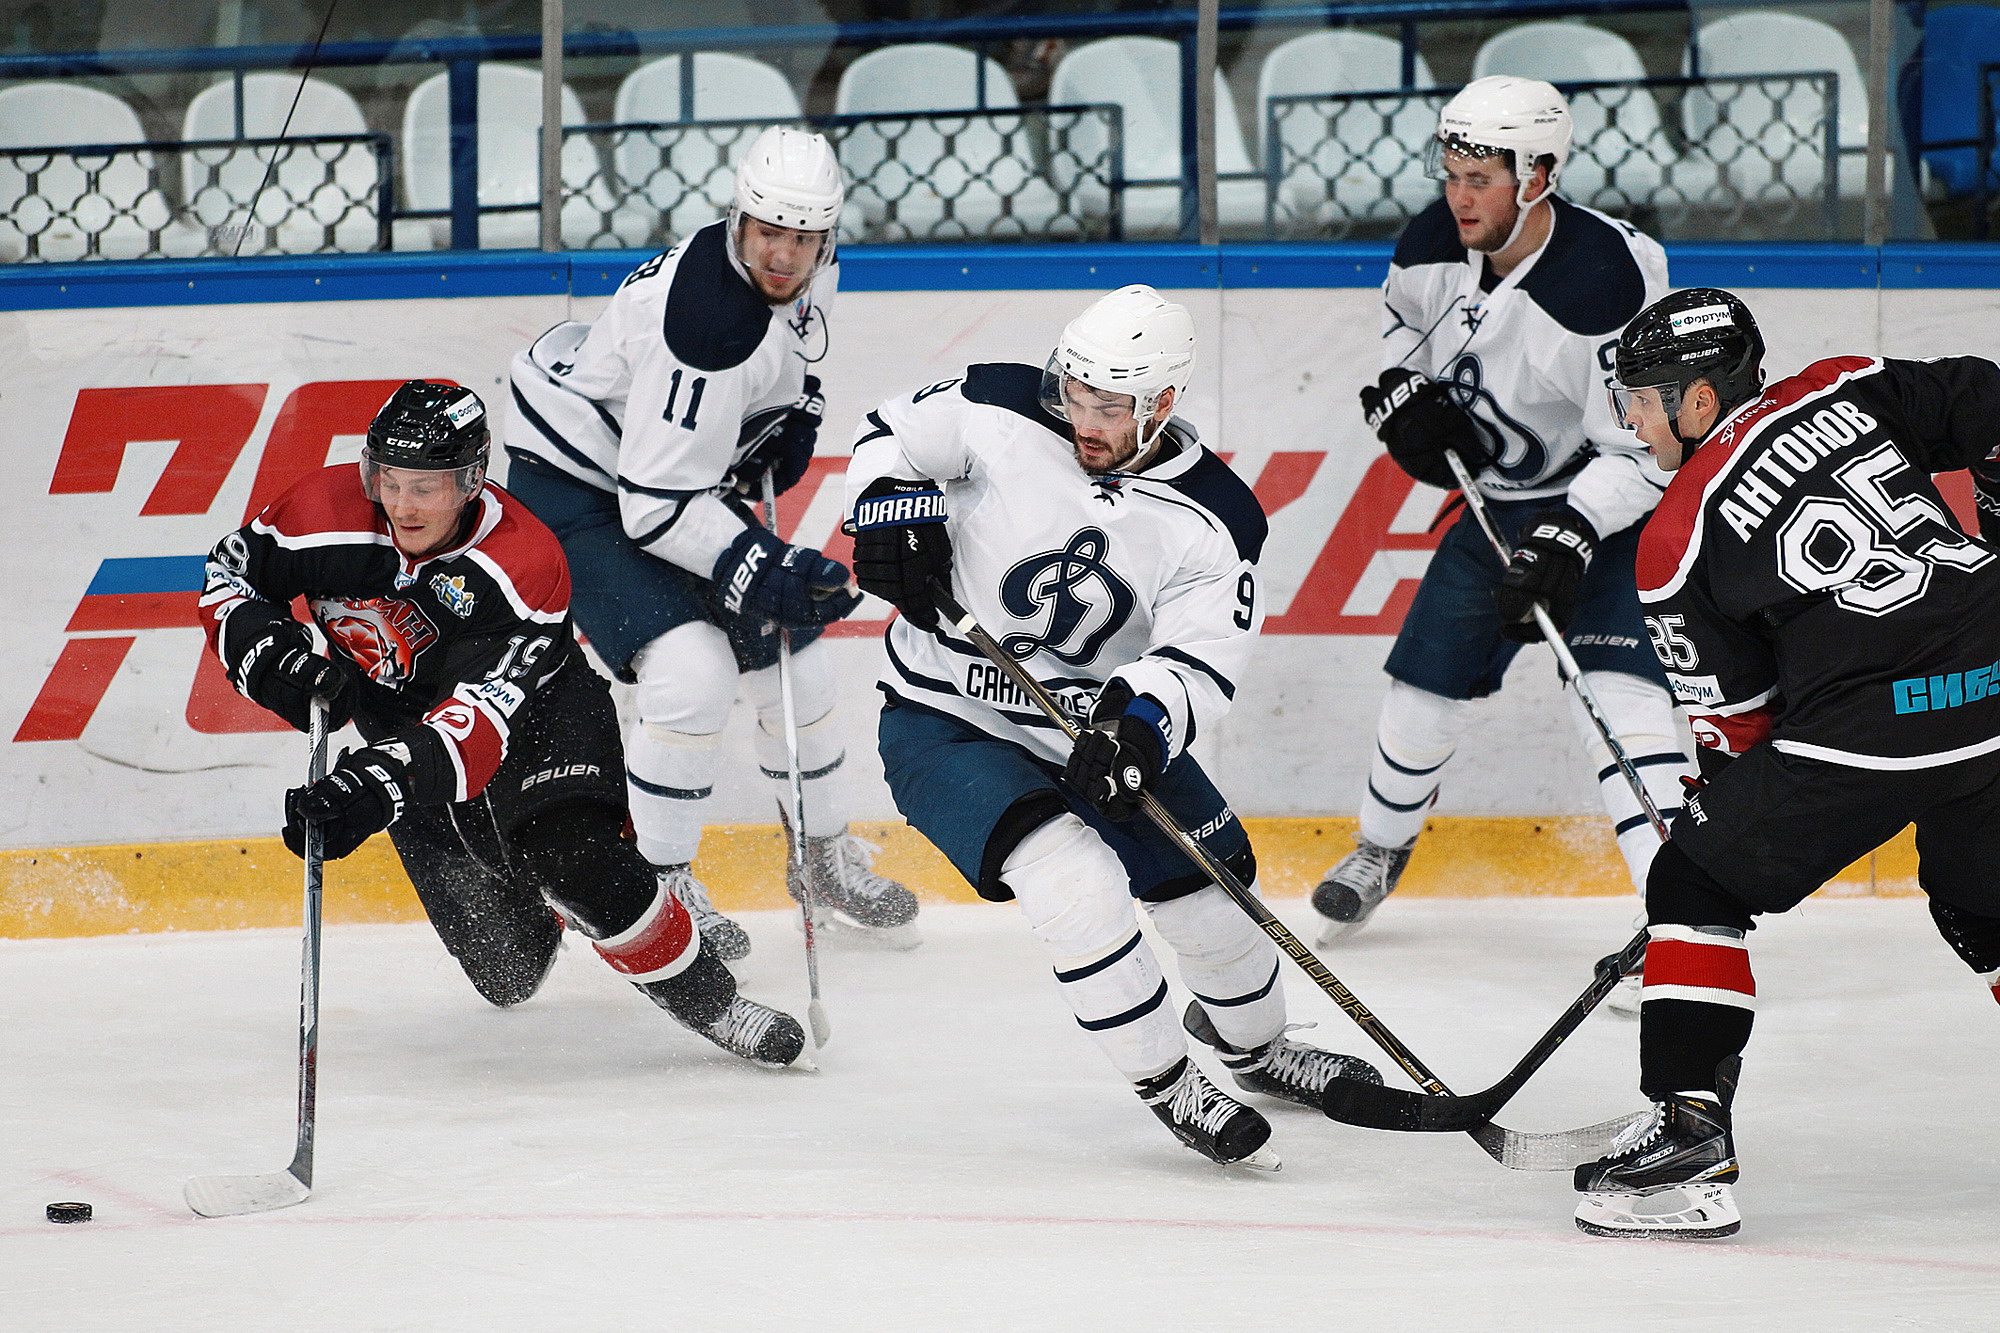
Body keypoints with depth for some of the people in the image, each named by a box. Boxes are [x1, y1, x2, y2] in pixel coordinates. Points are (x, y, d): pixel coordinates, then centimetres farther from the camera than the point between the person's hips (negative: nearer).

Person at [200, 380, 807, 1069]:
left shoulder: (524, 563, -34)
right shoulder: (325, 514, -23)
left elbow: (484, 716, -43)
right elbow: (231, 570, -4)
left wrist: (379, 780, -56)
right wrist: (273, 656, -24)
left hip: (537, 712, -3)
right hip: (403, 718, 3)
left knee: (569, 851, -34)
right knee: (505, 972, -1)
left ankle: (706, 998, -15)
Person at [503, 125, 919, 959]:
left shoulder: (809, 274, -8)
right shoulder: (708, 321, -35)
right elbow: (656, 507, -33)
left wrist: (798, 409, 4)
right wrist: (764, 574, -36)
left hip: (685, 470, 9)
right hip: (576, 481, -9)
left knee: (791, 656, 10)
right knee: (691, 670, -24)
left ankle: (827, 860, 32)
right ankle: (658, 887, -6)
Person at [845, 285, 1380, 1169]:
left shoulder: (1214, 522, -13)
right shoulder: (999, 413, -16)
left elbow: (1202, 660, -21)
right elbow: (892, 438, 1)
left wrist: (1144, 718, -41)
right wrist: (893, 514, -19)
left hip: (1100, 730, 4)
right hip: (945, 724, -4)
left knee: (1212, 889, 10)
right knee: (1075, 881, -26)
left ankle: (1253, 1044, 43)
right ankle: (1164, 1083, -9)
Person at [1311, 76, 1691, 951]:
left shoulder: (1604, 283, -31)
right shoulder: (1436, 245, -11)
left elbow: (1640, 449, -28)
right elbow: (1405, 317, 15)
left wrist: (1568, 539, -38)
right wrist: (1400, 391, -4)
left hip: (1613, 510, -7)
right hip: (1501, 503, 7)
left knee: (1614, 693, -24)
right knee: (1425, 685, 11)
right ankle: (1380, 848, 39)